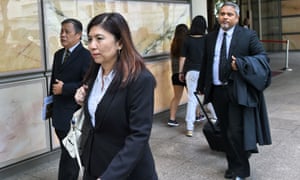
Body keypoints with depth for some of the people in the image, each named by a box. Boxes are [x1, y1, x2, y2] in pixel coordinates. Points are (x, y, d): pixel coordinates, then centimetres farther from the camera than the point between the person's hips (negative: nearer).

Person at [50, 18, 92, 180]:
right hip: (59, 114, 7)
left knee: (70, 155, 0)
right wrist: (51, 105, 14)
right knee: (68, 152, 18)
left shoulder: (86, 55, -12)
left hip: (74, 115, -7)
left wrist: (64, 88, -19)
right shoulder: (58, 54, 13)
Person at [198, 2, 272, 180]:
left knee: (236, 133, -7)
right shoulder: (211, 37, 10)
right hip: (217, 91, 5)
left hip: (238, 91, -5)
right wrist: (202, 85, 16)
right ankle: (234, 165, 31)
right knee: (227, 132, 14)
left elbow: (263, 57, -6)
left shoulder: (248, 35, -3)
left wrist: (241, 63, -20)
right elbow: (206, 63, 16)